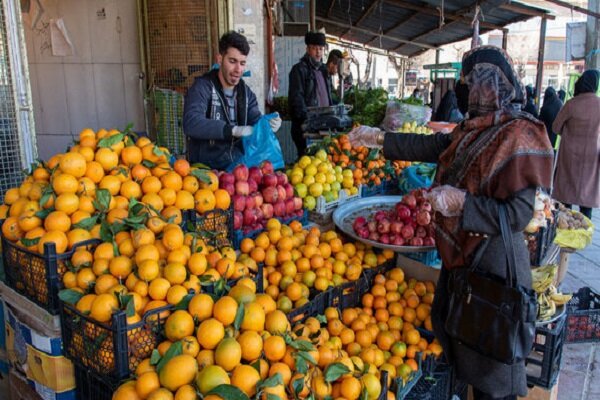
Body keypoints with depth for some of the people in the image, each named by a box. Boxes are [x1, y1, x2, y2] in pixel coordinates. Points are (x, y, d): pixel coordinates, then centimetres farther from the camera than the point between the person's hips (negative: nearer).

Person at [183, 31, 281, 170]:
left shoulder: (246, 92, 11)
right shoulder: (202, 87, -8)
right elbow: (191, 123, -24)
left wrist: (268, 125, -19)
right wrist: (233, 130, -34)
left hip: (239, 166, 6)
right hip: (207, 169, -6)